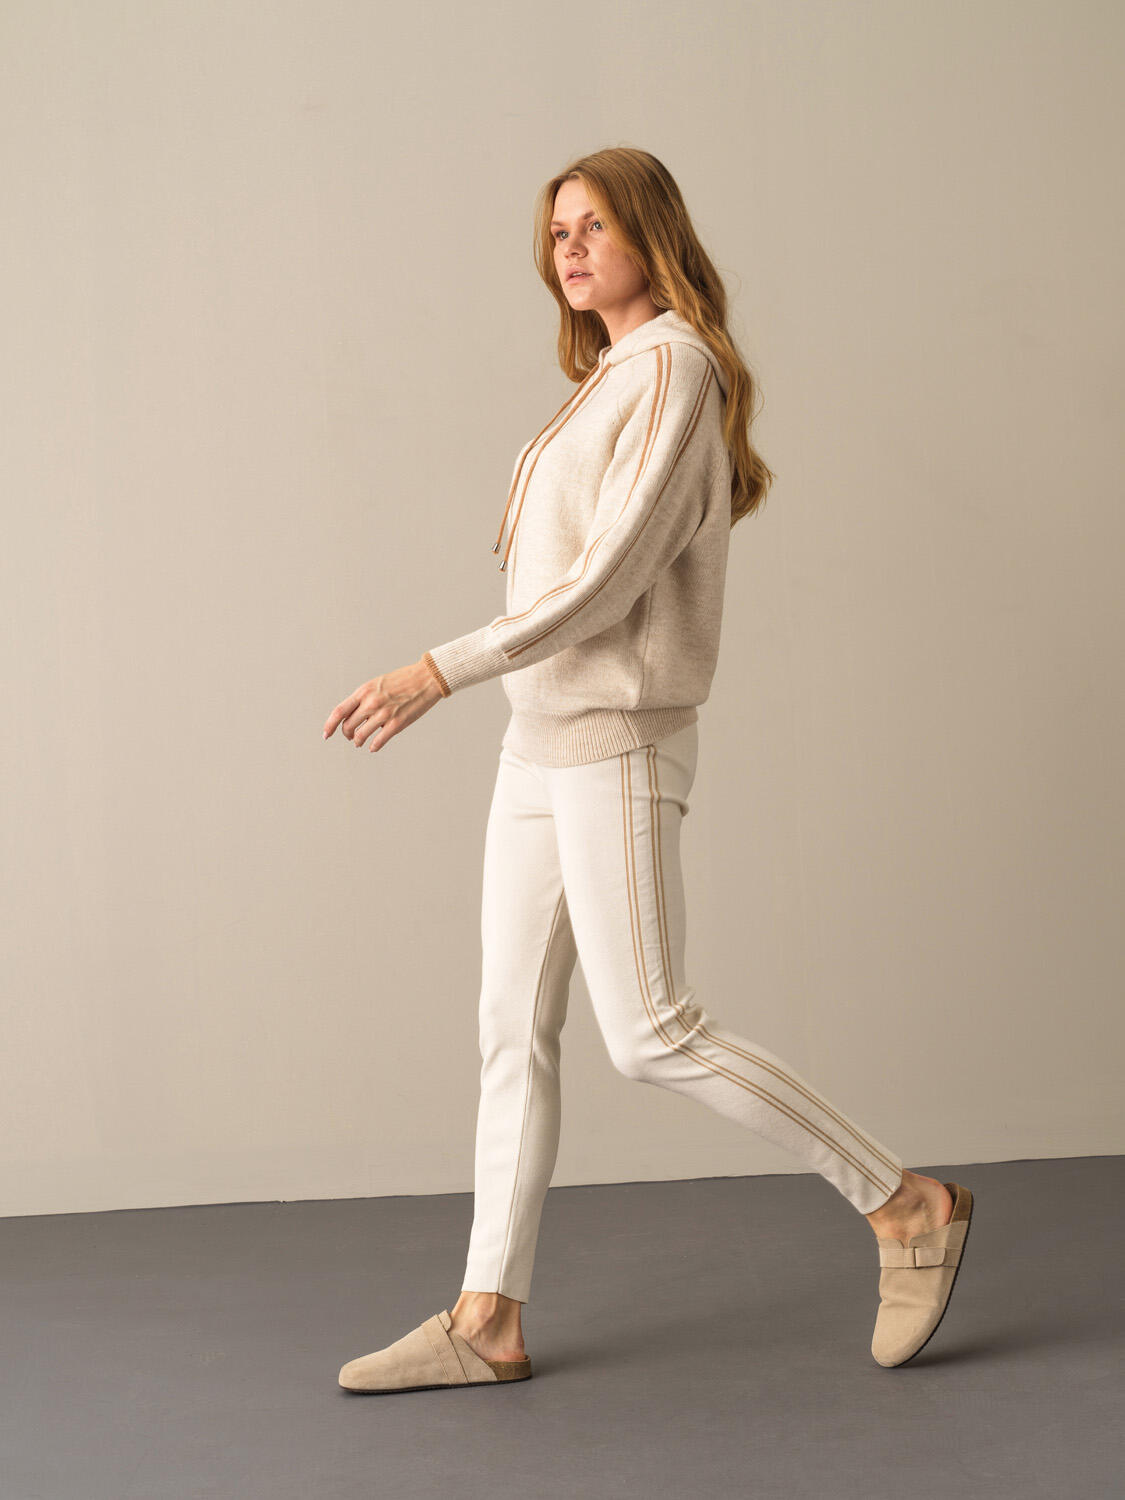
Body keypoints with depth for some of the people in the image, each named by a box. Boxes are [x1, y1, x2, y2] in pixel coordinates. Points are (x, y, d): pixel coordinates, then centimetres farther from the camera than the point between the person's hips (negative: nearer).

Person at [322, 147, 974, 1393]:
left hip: (616, 741, -9)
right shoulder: (608, 380, 17)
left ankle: (908, 1205, 4)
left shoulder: (674, 367, -11)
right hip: (540, 740, 9)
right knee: (513, 1030, 7)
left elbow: (609, 577, -19)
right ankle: (487, 1322, 13)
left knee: (651, 1032, -9)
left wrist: (441, 672, -20)